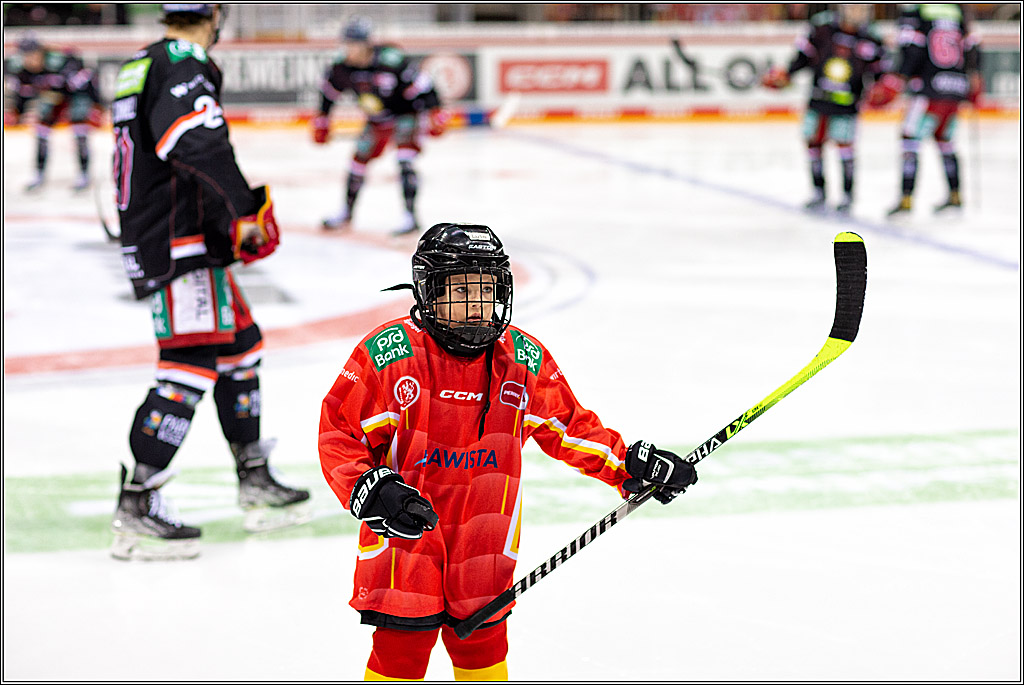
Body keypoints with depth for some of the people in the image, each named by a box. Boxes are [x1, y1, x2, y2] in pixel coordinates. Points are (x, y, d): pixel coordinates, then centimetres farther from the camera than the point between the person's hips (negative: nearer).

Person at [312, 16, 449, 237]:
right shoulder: (343, 69, -15)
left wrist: (435, 112, -30)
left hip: (406, 115, -6)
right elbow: (330, 90, 6)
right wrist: (322, 120, 12)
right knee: (359, 158, 7)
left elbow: (420, 85, -26)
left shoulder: (390, 61, -33)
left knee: (405, 160, -23)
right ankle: (346, 214, 25)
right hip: (376, 120, 6)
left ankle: (411, 217, -22)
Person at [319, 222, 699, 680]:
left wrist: (630, 466, 4)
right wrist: (372, 493, -22)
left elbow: (568, 427, 13)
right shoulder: (388, 354, -12)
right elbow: (338, 435, -8)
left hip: (484, 534, 3)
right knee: (403, 647, -3)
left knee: (482, 640, 11)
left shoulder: (524, 359, 1)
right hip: (403, 528, -3)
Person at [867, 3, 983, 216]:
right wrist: (974, 80, 28)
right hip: (956, 91, 6)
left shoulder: (912, 10, -2)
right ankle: (955, 196, 22)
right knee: (944, 140, 20)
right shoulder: (956, 9, 15)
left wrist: (897, 80, -14)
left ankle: (906, 199, -12)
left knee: (910, 140, -4)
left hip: (928, 88, -6)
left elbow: (913, 50, -14)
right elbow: (971, 47, 17)